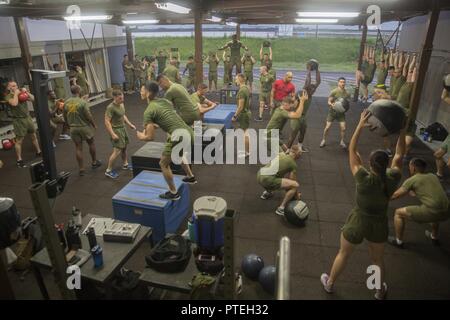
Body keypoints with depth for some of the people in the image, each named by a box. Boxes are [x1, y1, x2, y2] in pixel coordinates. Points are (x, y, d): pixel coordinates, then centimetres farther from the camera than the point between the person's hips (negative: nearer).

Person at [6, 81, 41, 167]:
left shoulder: (21, 93, 10)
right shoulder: (8, 96, -7)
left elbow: (33, 99, 6)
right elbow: (14, 103, -26)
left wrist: (26, 92, -5)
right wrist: (16, 93, -14)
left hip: (28, 117, 6)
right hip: (18, 120, -6)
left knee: (34, 136, 16)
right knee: (19, 140, -1)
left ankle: (38, 152, 33)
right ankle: (19, 160, 6)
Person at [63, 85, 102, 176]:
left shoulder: (66, 103, 0)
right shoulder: (82, 102, -16)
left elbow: (65, 117, 7)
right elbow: (88, 116, -16)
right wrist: (94, 124, -2)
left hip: (73, 128, 4)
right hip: (84, 126, -4)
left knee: (78, 148, 8)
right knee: (91, 143, 18)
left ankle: (81, 169, 12)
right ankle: (94, 162, 31)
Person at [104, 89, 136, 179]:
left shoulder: (121, 104, 5)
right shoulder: (110, 107, -22)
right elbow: (107, 122, -24)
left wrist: (130, 124, 14)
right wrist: (112, 134, -28)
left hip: (122, 128, 9)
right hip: (116, 130, -9)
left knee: (124, 147, 20)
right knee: (117, 151, -11)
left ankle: (125, 164, 39)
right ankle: (108, 171, 0)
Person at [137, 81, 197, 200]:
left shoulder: (149, 111, -7)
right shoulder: (166, 101, 16)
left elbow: (150, 137, -8)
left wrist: (141, 136, 12)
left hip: (179, 138, -8)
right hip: (189, 133, 8)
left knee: (164, 164, 13)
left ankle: (173, 193, 21)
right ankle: (191, 177, 50)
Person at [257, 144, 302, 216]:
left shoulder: (281, 154, 22)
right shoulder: (293, 164, 1)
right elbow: (293, 181, 10)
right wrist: (297, 196, 27)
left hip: (259, 175, 8)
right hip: (267, 180, -8)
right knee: (295, 185, -7)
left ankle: (267, 192, 37)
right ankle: (281, 208, -4)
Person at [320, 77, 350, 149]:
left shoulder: (347, 93, -2)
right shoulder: (334, 92, -12)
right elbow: (329, 101, -10)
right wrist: (331, 104, -32)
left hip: (341, 112, 3)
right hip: (332, 111, -2)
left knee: (343, 128, -5)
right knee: (327, 127, -5)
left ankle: (342, 142, 15)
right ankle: (324, 140, 16)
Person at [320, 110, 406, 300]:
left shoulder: (364, 179, -28)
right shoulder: (392, 179, -18)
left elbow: (352, 150, -22)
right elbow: (399, 155, -3)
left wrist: (360, 126, -22)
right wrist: (402, 131, -5)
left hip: (358, 222, -3)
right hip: (379, 224, 3)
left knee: (343, 254, 20)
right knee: (377, 259, 27)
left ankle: (329, 283, 41)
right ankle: (380, 292, 49)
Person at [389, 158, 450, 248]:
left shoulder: (411, 180, 2)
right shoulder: (433, 176, 21)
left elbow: (395, 195, 8)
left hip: (431, 213, -7)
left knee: (398, 213, 10)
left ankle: (399, 241, 22)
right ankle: (434, 237, 53)